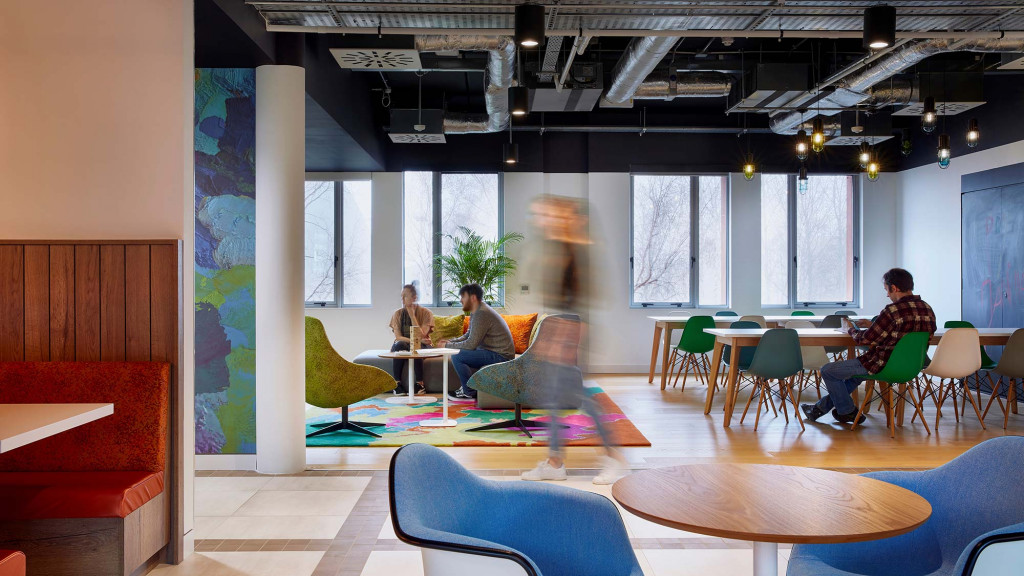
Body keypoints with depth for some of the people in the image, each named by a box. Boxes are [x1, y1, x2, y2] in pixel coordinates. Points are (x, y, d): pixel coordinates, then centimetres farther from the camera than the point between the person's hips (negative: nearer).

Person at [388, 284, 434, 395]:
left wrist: (412, 315, -16)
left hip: (422, 347, -2)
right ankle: (397, 383, -30)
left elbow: (421, 336, -15)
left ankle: (420, 384, -28)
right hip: (402, 346, 2)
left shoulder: (426, 313, -4)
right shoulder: (397, 314, 2)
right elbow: (398, 337, -7)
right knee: (400, 345, -33)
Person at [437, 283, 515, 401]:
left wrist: (448, 346, -11)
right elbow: (468, 335, 21)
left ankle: (469, 393, -5)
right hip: (494, 352, 11)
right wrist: (450, 341, 5)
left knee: (457, 356, -18)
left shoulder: (482, 314, -21)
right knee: (459, 351, 20)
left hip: (500, 356, -11)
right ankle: (467, 387, 21)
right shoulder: (475, 311, 12)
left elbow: (471, 344, -23)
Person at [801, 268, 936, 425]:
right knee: (855, 371, 33)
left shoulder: (893, 311, -25)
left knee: (828, 370, 6)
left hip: (883, 365, -9)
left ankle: (848, 411, 22)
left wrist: (850, 328, 3)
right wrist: (872, 325, 17)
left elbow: (865, 340, -18)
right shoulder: (927, 309, 0)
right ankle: (821, 407, 41)